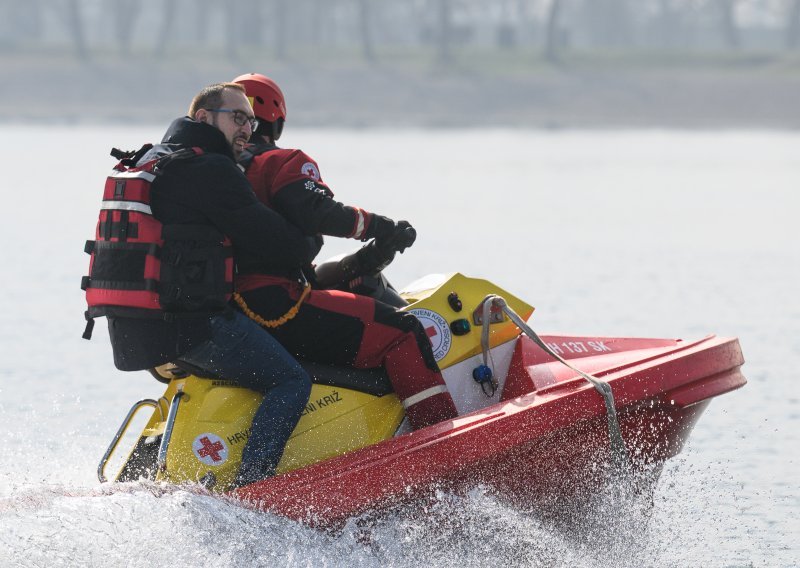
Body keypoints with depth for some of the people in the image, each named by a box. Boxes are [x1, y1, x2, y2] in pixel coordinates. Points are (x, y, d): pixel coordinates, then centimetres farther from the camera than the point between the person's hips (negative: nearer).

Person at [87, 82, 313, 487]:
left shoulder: (150, 161, 21)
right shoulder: (210, 170, -10)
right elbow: (264, 237, -13)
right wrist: (306, 246, 7)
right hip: (194, 323, -10)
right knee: (291, 382, -8)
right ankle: (248, 485, -20)